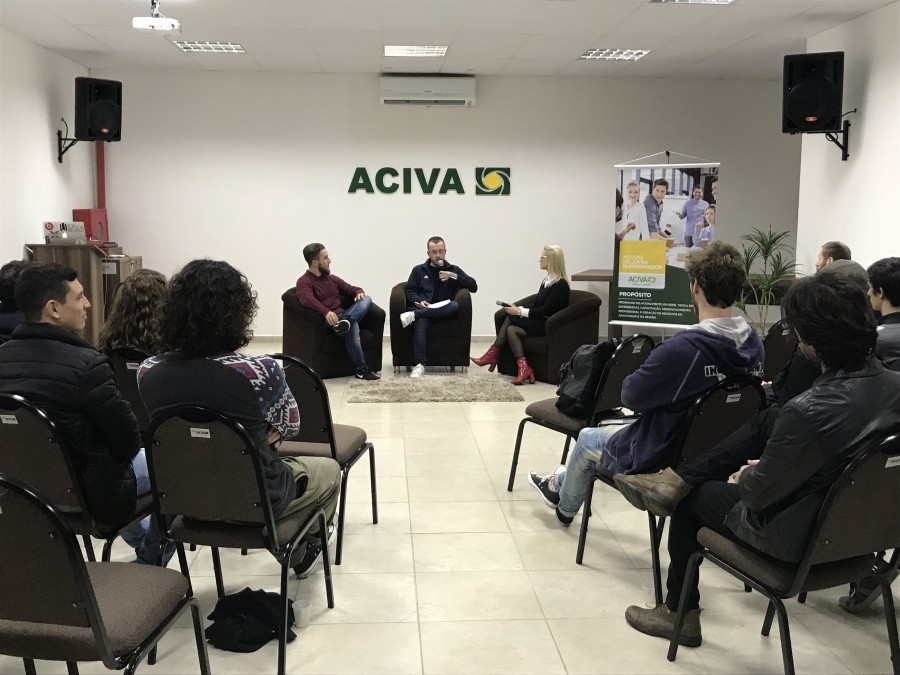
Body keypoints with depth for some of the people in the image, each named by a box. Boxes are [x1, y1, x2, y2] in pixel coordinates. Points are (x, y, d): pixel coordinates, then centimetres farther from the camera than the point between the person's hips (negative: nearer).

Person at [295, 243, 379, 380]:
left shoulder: (332, 278, 24)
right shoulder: (304, 282, -2)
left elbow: (350, 289, 29)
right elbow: (308, 300, -23)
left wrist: (359, 292, 1)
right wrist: (326, 312, -42)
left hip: (342, 315, 7)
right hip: (327, 320, -7)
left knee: (366, 299, -20)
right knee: (352, 325, -37)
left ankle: (345, 322, -46)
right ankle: (360, 369, -40)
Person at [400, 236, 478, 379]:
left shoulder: (454, 270, 20)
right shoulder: (419, 270, 20)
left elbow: (473, 286, 8)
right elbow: (410, 291, 11)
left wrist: (453, 277, -4)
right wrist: (419, 301, -11)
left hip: (444, 311, 1)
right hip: (423, 308, -1)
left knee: (454, 305, -36)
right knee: (420, 321, -38)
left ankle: (414, 314, -41)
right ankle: (419, 365, -48)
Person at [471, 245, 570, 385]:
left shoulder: (560, 284, -13)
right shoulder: (547, 281, 14)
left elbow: (546, 310, -18)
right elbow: (535, 305, 13)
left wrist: (519, 312, -17)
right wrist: (518, 309, -5)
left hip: (549, 325, -8)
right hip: (539, 321, 8)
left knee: (510, 319, -19)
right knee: (511, 329, -15)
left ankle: (492, 355, -15)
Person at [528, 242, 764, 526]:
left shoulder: (682, 348, -33)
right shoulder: (754, 343, -11)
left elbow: (630, 396, -19)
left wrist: (647, 372, 0)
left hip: (661, 458, -7)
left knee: (588, 438, 24)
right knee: (608, 427, 30)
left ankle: (564, 507, 51)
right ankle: (562, 481, 53)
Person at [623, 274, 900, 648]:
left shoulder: (809, 412, -34)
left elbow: (759, 492, -21)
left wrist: (744, 478, 1)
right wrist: (765, 466, 7)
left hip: (798, 536, -7)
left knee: (691, 494, 15)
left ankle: (679, 611, 29)